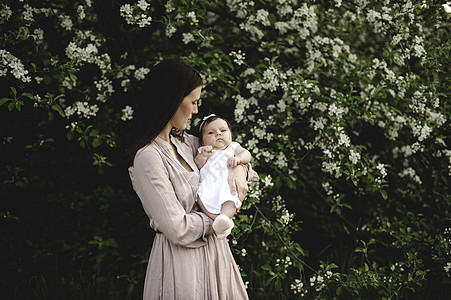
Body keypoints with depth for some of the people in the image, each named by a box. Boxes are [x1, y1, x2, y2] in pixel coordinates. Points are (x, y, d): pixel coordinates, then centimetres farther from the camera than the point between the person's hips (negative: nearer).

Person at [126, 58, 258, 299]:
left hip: (212, 248, 8)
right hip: (182, 260, -8)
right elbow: (179, 229, -22)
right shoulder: (148, 158, -20)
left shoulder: (184, 142, 5)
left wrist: (239, 170, 1)